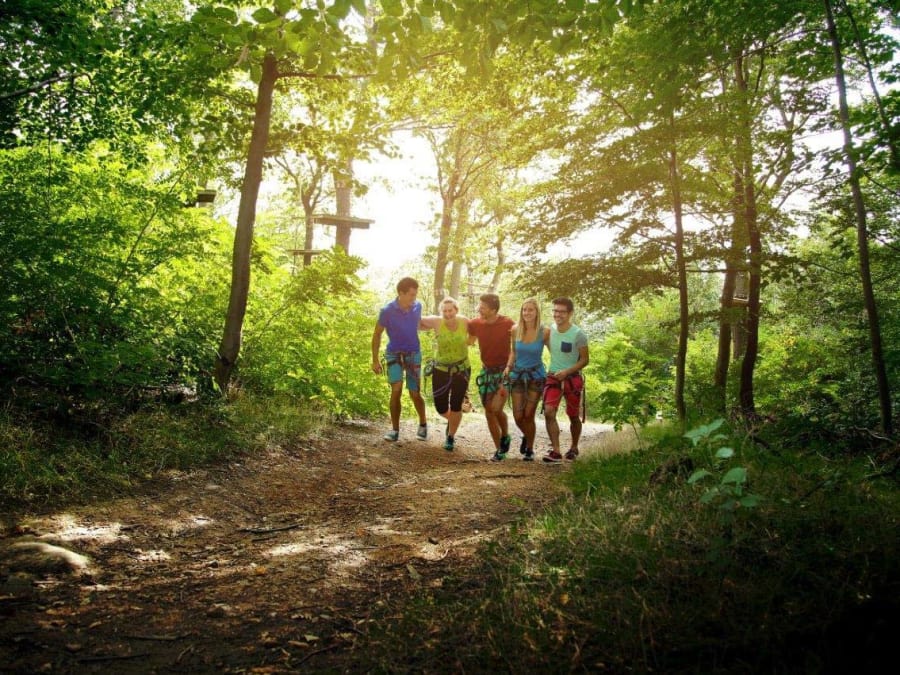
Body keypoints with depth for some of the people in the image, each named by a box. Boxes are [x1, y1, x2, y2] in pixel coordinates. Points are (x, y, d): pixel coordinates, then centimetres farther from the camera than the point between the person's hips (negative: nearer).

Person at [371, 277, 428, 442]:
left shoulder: (417, 306, -8)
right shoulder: (387, 311, -16)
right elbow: (377, 335, -5)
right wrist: (375, 360, -6)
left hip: (413, 354, 2)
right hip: (394, 353, -2)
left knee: (415, 394, 2)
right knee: (396, 390, -16)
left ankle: (423, 424, 27)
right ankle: (395, 430, -4)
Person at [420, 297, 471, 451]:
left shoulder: (464, 322, -11)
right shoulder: (437, 322, -13)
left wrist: (467, 342, -5)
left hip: (461, 369, 0)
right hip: (441, 369, 0)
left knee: (456, 406, 2)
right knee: (440, 407, 5)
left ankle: (451, 437, 27)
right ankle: (452, 420, 43)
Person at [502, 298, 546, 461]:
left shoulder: (544, 332, -13)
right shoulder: (515, 330, -5)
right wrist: (508, 366, -4)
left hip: (536, 376, -2)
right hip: (517, 375, 3)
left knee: (528, 416, 0)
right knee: (518, 417, 3)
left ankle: (530, 449, 22)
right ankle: (526, 436, 37)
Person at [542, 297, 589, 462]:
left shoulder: (578, 334, -13)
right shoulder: (549, 330, -1)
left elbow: (585, 359, -9)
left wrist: (566, 372, -20)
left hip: (572, 378, -2)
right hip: (553, 376, 3)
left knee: (573, 416, 10)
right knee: (549, 412, -17)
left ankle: (574, 448, 33)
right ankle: (556, 451, -15)